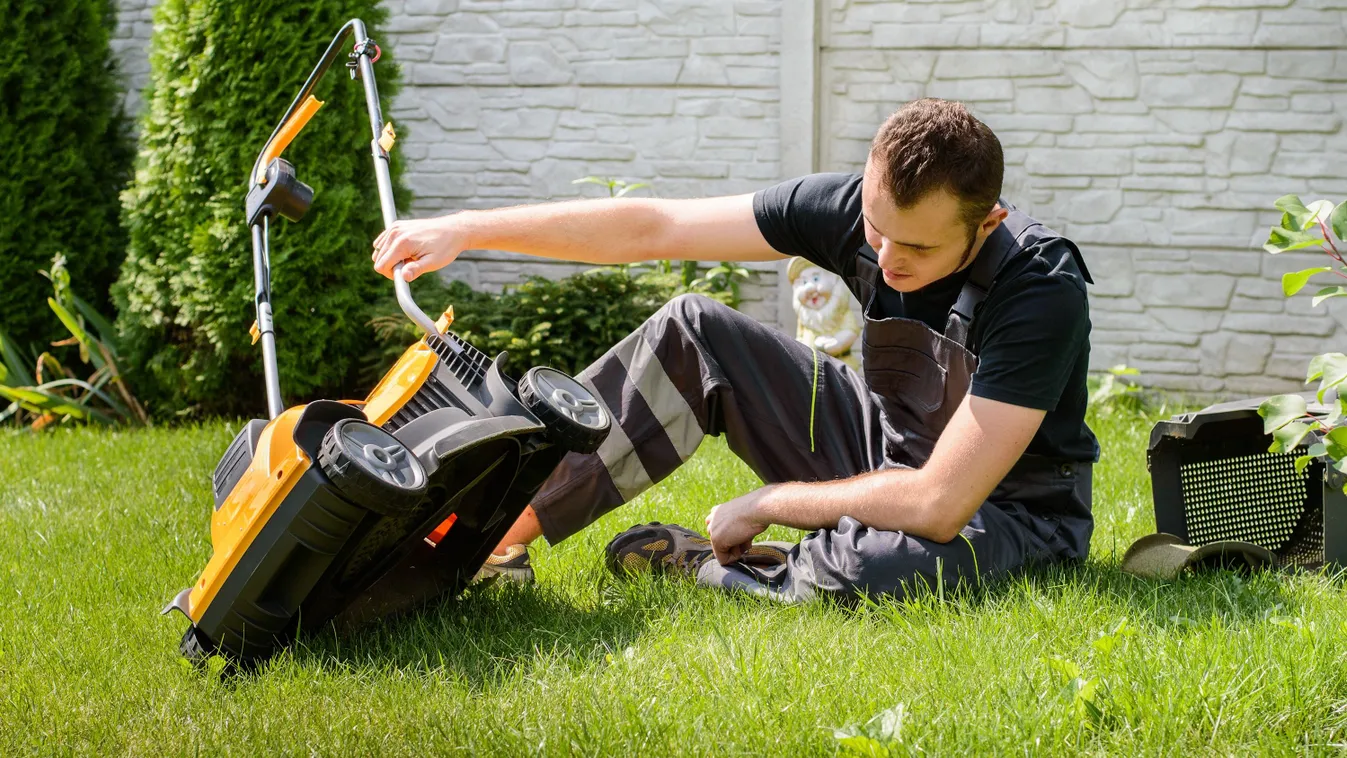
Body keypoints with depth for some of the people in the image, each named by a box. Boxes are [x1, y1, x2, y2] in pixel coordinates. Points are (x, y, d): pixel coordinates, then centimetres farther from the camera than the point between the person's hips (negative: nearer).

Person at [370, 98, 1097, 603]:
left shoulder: (1041, 290, -32)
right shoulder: (854, 205, -15)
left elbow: (937, 506, -34)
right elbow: (651, 226, -11)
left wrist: (764, 504, -22)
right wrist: (466, 229, -16)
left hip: (1007, 511, -5)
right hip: (886, 451, 6)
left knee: (865, 564, -41)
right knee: (692, 332, -9)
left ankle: (695, 569, -7)